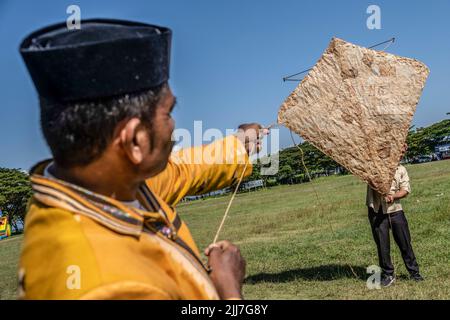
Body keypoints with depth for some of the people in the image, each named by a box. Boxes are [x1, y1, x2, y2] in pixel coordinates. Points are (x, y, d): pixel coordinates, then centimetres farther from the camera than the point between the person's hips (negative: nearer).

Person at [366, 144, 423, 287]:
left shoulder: (401, 169, 9)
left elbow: (405, 190, 2)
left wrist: (393, 196, -17)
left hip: (395, 209, 2)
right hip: (376, 211, -2)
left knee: (405, 242, 6)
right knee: (382, 245, 4)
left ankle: (414, 272, 21)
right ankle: (387, 274, 18)